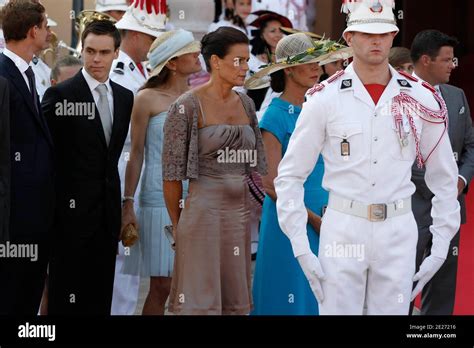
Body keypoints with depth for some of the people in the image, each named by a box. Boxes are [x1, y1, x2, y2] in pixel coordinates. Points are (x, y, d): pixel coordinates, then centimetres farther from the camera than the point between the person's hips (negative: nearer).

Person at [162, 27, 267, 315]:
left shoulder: (246, 104, 11)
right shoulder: (187, 107, -8)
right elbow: (172, 173, -5)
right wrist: (178, 225, 0)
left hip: (240, 212, 6)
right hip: (203, 211, -6)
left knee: (236, 302, 8)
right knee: (200, 302, -3)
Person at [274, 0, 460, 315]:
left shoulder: (422, 100, 4)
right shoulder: (325, 99, -1)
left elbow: (444, 178, 12)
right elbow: (290, 176, 3)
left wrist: (440, 249, 5)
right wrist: (301, 249, -4)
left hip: (399, 231, 2)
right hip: (342, 229, -1)